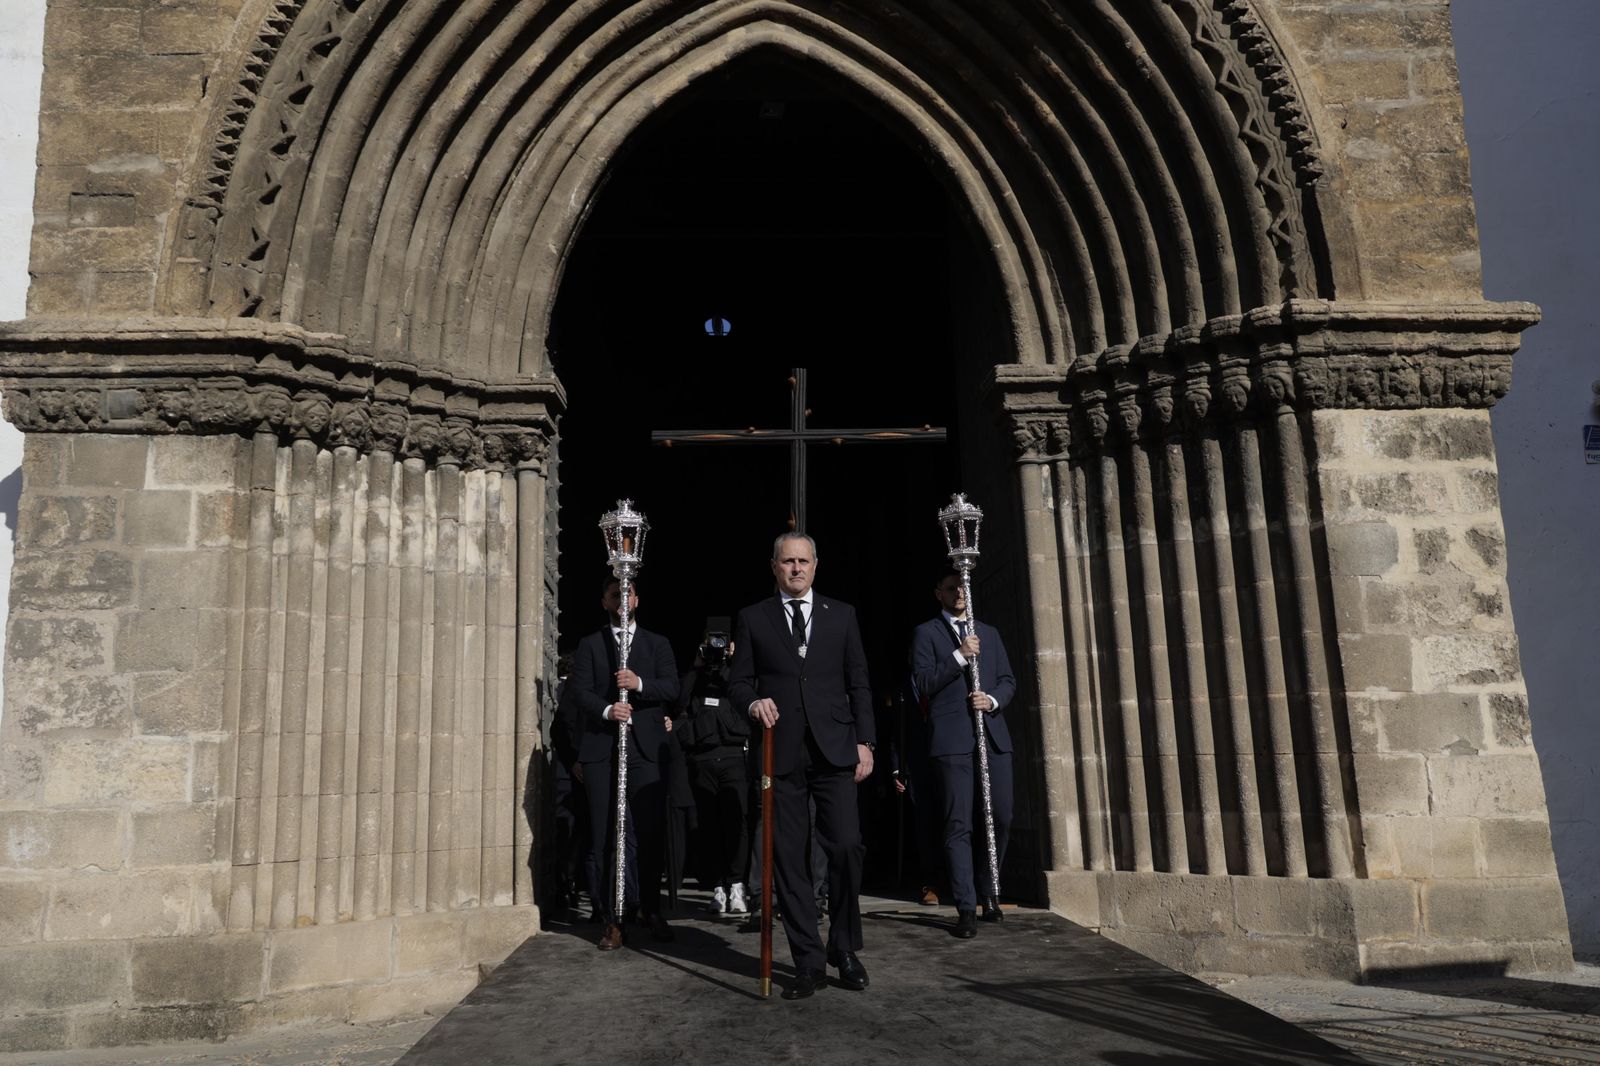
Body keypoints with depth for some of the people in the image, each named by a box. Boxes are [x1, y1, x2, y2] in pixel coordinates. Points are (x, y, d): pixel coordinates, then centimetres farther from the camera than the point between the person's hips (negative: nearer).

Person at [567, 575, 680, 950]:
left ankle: (651, 908, 16)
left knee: (651, 832, 0)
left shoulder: (657, 644, 14)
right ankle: (611, 919, 6)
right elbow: (580, 691, 0)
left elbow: (672, 688, 3)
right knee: (602, 835, -1)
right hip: (601, 748, 0)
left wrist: (640, 684, -15)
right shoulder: (589, 645, 12)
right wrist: (606, 710, -19)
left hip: (646, 748, 0)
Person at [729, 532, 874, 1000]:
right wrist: (753, 701, -12)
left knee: (846, 846, -7)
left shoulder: (842, 615, 12)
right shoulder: (752, 619, 10)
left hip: (834, 750, 0)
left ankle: (845, 949, 15)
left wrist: (864, 741, 3)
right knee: (789, 857, 2)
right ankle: (809, 964, 12)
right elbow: (738, 681, 10)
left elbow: (859, 683, 10)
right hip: (781, 751, 0)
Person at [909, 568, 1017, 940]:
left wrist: (993, 699, -4)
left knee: (1001, 818, 5)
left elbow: (1008, 680, 17)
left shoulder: (989, 634, 20)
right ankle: (966, 908, -2)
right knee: (959, 825, -6)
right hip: (952, 738, -4)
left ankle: (989, 892, 26)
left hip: (993, 735, 5)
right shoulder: (926, 633, 6)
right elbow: (923, 683, -4)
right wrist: (959, 655, -12)